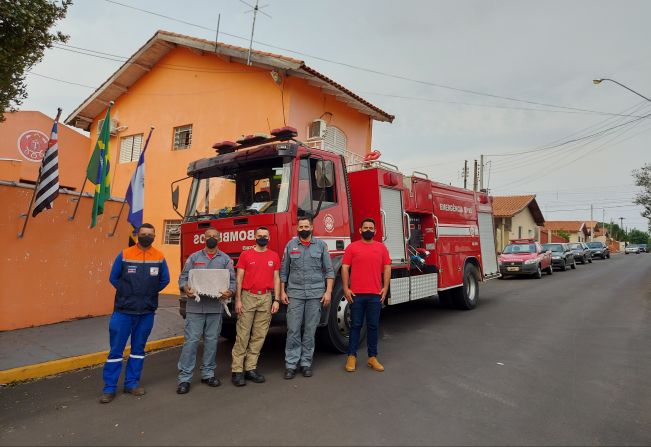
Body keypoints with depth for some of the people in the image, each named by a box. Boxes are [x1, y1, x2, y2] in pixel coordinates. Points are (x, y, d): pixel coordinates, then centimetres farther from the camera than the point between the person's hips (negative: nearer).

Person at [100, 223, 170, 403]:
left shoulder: (159, 258, 0)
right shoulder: (124, 255, -4)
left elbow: (165, 280, 9)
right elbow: (113, 278, 2)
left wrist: (149, 293, 2)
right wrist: (127, 293, -2)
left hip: (147, 311, 2)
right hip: (123, 310, -2)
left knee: (138, 349, 12)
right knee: (116, 349, 2)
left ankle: (132, 383, 24)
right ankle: (109, 388, 12)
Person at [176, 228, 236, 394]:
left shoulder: (225, 259, 8)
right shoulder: (194, 257, 8)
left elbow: (232, 280, 3)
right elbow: (183, 277, 5)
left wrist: (229, 292, -17)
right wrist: (185, 288, -16)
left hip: (215, 307, 1)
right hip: (195, 306, -1)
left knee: (211, 340, 10)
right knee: (191, 340, -2)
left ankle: (208, 373, 23)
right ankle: (185, 377, 6)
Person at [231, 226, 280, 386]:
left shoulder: (274, 256, 9)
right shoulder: (245, 255, 3)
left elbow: (276, 279, 10)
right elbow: (239, 279, 1)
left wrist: (276, 300, 2)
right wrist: (238, 300, -6)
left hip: (266, 298, 3)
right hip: (248, 297, -2)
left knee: (259, 335, 5)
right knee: (243, 334, -2)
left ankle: (251, 368, 15)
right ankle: (237, 370, 4)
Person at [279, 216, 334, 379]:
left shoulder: (321, 245, 5)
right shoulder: (291, 245, 7)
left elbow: (329, 270, 4)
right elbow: (284, 271, 9)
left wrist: (328, 292, -4)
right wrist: (282, 292, 4)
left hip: (315, 294, 0)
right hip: (295, 293, 0)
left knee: (310, 330, 5)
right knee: (293, 330, -1)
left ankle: (306, 363, 16)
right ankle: (291, 364, 8)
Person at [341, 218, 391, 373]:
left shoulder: (381, 247, 10)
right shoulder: (352, 247, 3)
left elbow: (387, 268, 9)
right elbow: (345, 268, 1)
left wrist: (385, 287, 1)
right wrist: (345, 288, -7)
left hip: (375, 294, 2)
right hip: (356, 294, -2)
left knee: (373, 326, 8)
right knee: (355, 325, 5)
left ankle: (372, 357, 18)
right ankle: (352, 356, 14)